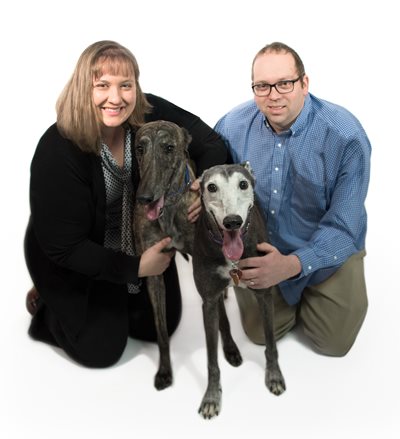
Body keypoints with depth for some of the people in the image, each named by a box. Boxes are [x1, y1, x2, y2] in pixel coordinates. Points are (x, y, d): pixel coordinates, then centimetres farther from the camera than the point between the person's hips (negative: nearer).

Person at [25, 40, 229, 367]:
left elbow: (210, 142, -12)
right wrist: (135, 268, -27)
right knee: (101, 350, 6)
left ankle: (114, 305, 40)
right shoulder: (57, 150, -31)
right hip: (75, 266, -4)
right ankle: (47, 306, 32)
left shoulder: (150, 114, -21)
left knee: (162, 326, 16)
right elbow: (63, 246, -25)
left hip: (144, 243, 5)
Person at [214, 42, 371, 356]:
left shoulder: (346, 136, -26)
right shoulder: (232, 126, -16)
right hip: (263, 249, 3)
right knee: (260, 333, 8)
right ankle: (294, 297, 38)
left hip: (328, 254, -2)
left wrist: (293, 264, -40)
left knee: (333, 343, 2)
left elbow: (343, 226, -25)